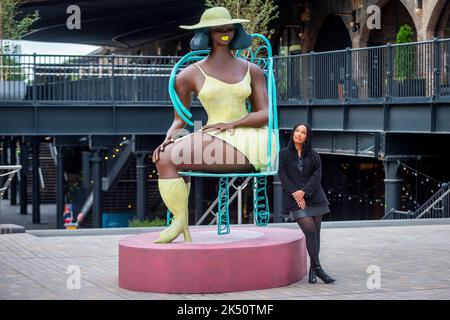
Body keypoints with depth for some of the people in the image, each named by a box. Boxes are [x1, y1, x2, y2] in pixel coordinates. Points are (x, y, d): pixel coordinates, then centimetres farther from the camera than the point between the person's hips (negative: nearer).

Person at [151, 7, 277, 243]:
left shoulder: (251, 70, 12)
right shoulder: (191, 74, 11)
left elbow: (265, 114, 6)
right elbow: (179, 120, 16)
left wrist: (230, 124, -10)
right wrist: (169, 137, -7)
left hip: (245, 141, -4)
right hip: (210, 140, 4)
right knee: (165, 157, -16)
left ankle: (181, 222, -13)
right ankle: (182, 227, -14)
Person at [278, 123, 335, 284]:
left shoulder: (313, 154, 10)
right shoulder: (283, 154, 6)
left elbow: (317, 174, -1)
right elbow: (282, 175, -2)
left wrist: (304, 191, -15)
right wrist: (296, 194, -13)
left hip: (313, 197, 3)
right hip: (294, 199, -3)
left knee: (315, 232, 1)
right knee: (310, 231, -15)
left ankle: (313, 268, 13)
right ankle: (318, 268, -9)